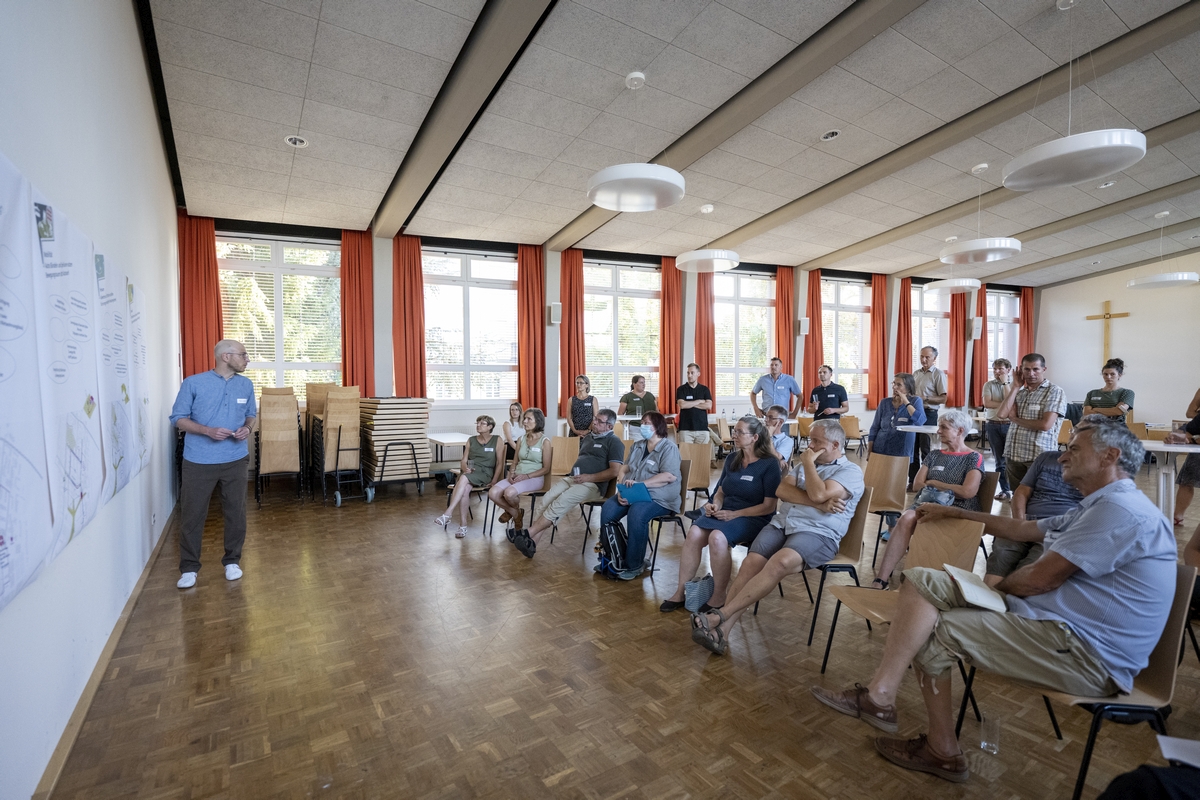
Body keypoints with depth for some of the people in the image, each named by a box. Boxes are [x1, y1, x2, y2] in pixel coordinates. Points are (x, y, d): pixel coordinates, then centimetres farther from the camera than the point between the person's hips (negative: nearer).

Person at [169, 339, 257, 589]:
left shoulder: (246, 385, 4)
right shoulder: (193, 383, -7)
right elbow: (178, 418, -5)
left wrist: (247, 429, -8)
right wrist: (208, 431, -20)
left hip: (235, 459, 3)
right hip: (199, 461, -3)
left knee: (236, 512, 9)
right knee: (192, 514, 6)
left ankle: (232, 561, 25)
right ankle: (189, 568, 21)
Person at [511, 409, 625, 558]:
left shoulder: (614, 442, 0)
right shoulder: (587, 437, 24)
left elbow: (615, 472, -10)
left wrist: (589, 477, -16)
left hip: (593, 485, -7)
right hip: (571, 478, 7)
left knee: (560, 502, -30)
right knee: (546, 500, -21)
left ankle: (528, 533, -28)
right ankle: (532, 543, -28)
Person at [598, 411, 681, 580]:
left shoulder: (669, 448, -6)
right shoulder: (637, 446, 17)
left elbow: (670, 476, -18)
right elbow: (624, 468, 12)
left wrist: (639, 483, -22)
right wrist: (621, 488, -9)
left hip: (658, 497, -6)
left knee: (637, 514, -35)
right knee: (607, 509, -19)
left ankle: (635, 565, -18)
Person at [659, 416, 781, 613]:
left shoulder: (770, 464, -6)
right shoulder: (732, 458, 12)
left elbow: (769, 506, -10)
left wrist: (735, 514, -17)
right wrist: (714, 505, -4)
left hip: (754, 518, -5)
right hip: (724, 513, 5)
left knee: (717, 537, -34)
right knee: (694, 533, -24)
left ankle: (718, 598, -17)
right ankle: (681, 592, -16)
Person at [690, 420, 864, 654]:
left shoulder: (851, 471, 3)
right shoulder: (806, 464, 23)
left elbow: (818, 494, -16)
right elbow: (782, 490, 4)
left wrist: (808, 463, -2)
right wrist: (819, 504, -9)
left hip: (819, 533, -5)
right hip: (782, 523, 6)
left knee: (780, 562, -34)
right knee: (751, 562, -22)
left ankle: (720, 615, -32)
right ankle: (722, 629, -25)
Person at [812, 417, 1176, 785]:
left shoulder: (1119, 508, -16)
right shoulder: (1101, 507, 19)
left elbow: (1041, 578, -18)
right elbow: (1021, 529, 29)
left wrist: (993, 587, 2)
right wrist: (955, 513, 34)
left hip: (1083, 653, -10)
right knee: (921, 581, -4)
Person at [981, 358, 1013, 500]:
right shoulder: (989, 385, 6)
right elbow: (987, 403, -7)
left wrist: (1005, 382, -9)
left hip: (1009, 424, -2)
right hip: (992, 425, 2)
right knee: (999, 460, 8)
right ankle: (1005, 490, 15)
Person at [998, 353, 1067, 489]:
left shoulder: (1055, 391, -4)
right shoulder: (1018, 392, 13)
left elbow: (1045, 424, -16)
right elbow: (1001, 414, -4)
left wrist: (1015, 419, -3)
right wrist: (1015, 386, 1)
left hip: (1039, 457, -5)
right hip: (1013, 456, 5)